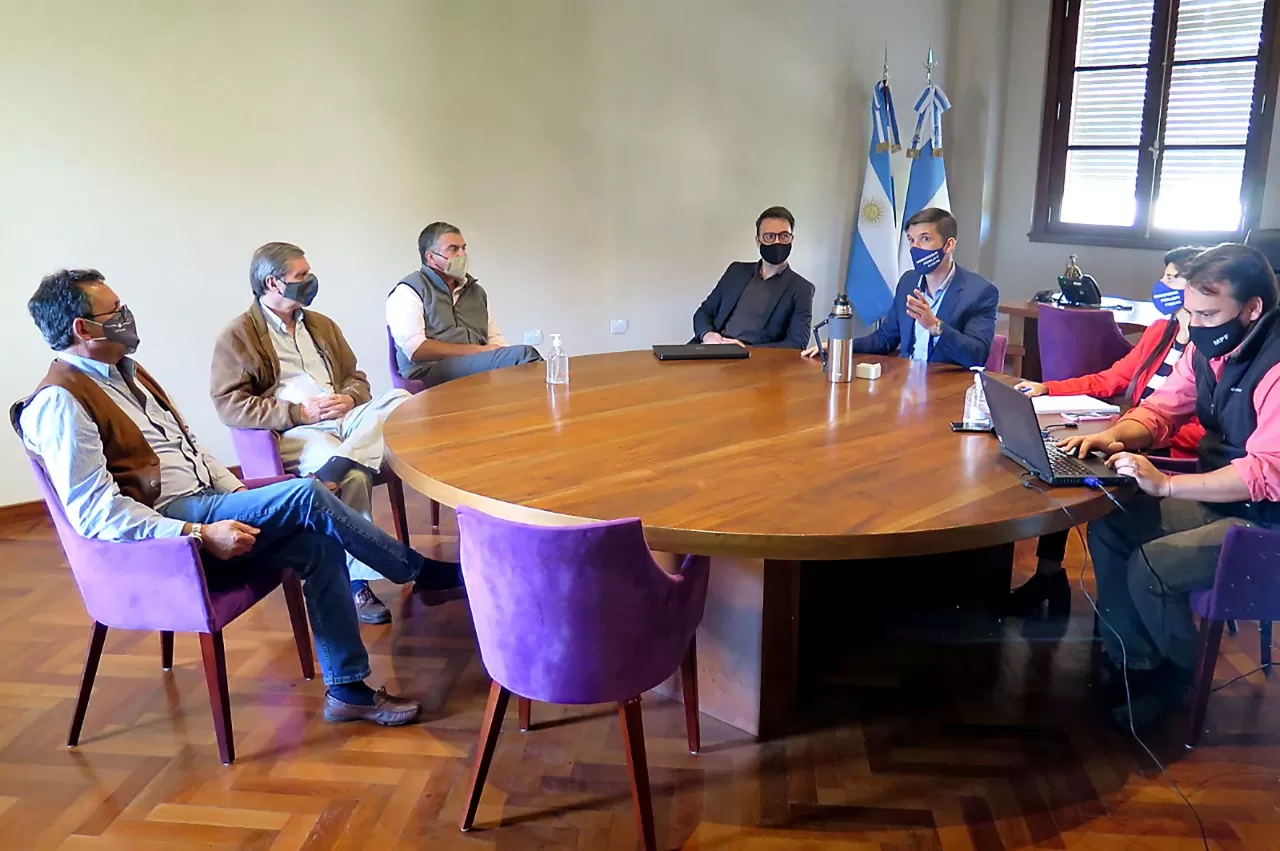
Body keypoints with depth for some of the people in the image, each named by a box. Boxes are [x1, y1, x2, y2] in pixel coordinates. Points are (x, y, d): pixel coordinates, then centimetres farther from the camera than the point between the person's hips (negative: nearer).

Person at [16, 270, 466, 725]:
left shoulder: (124, 372, 16)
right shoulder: (61, 402, -12)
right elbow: (96, 512, -20)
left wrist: (242, 497, 7)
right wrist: (201, 535, -23)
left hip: (203, 507, 8)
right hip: (159, 533, -8)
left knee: (317, 545, -13)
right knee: (306, 495, -22)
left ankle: (347, 689, -6)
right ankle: (423, 573, -6)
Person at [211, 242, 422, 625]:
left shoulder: (321, 325, 23)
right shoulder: (238, 335, 2)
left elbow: (356, 377, 25)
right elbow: (229, 405, -7)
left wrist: (350, 398, -1)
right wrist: (299, 413, -14)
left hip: (345, 418, 6)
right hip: (295, 433, -6)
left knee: (399, 400, -25)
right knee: (354, 477, -35)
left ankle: (329, 474, -41)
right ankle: (358, 581, -22)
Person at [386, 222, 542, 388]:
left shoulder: (476, 291, 26)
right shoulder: (408, 291, 4)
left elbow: (496, 340, 23)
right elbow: (416, 350, -9)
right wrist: (478, 350, -11)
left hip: (481, 367, 6)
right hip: (431, 371, -6)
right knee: (524, 354, -30)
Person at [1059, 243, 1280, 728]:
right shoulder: (1208, 346, -1)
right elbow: (1162, 409, 7)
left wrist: (1166, 485, -34)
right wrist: (1116, 436, -14)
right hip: (1216, 496, 8)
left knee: (1151, 567, -21)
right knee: (1108, 527, -4)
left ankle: (1181, 677, 8)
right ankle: (1132, 663, 9)